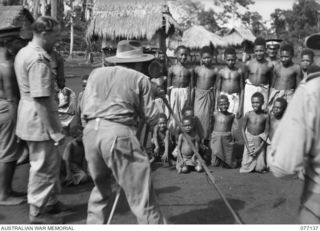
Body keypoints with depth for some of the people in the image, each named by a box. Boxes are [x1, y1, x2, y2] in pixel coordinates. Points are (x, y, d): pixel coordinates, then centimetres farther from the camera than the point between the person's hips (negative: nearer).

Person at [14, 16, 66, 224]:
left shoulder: (24, 52, 11)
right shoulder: (39, 60, -21)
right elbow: (42, 99, -25)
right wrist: (55, 131, -21)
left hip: (29, 115, 10)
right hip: (40, 119, -10)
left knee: (52, 161, 20)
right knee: (44, 165, 4)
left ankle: (51, 201, 35)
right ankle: (38, 211, 19)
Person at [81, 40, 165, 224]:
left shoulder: (96, 73, 18)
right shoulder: (140, 79, 7)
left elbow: (84, 107, 16)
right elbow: (151, 118, 8)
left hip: (90, 132, 6)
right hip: (118, 133, -5)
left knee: (100, 187, 23)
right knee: (141, 193, 2)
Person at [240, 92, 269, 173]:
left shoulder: (265, 116, -10)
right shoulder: (248, 114, -8)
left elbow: (266, 133, -6)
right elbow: (243, 130, -2)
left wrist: (258, 149, -10)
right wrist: (248, 147, -7)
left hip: (260, 141, 0)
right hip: (249, 140, 1)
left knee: (260, 169, -2)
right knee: (245, 168, -1)